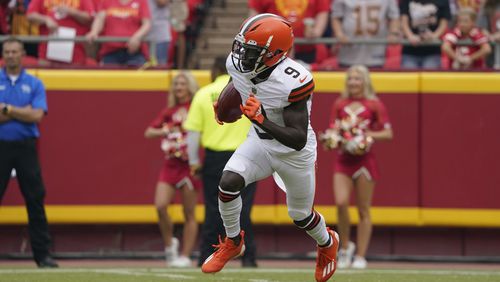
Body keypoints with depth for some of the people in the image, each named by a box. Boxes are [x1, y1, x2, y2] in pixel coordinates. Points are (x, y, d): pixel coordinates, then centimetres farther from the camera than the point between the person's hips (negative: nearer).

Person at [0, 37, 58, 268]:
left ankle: (43, 254, 2)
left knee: (35, 200, -1)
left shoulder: (34, 84, 8)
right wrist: (22, 112, -8)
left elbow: (36, 116, -6)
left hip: (26, 147, 1)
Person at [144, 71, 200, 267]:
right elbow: (148, 132, 8)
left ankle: (185, 256, 6)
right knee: (160, 206, -12)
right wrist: (162, 131, -10)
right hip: (170, 163, 4)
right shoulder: (168, 112, 13)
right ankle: (169, 243, 10)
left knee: (189, 213, 0)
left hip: (189, 164, -4)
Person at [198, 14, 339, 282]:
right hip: (259, 142, 4)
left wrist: (260, 120, -47)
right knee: (228, 182, -21)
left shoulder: (293, 81, -37)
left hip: (295, 154, -4)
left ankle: (327, 244, 51)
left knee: (300, 216, 15)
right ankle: (233, 242, 5)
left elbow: (298, 139, -36)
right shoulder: (238, 65, -18)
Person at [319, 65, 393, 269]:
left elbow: (388, 133, -1)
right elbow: (332, 130, 14)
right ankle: (345, 246, 6)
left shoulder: (374, 105, 0)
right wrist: (330, 139, -8)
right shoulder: (340, 104, 10)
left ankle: (360, 256, 7)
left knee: (363, 210, 1)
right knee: (341, 203, -15)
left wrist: (369, 135, -16)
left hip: (364, 159, -2)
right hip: (343, 159, 2)